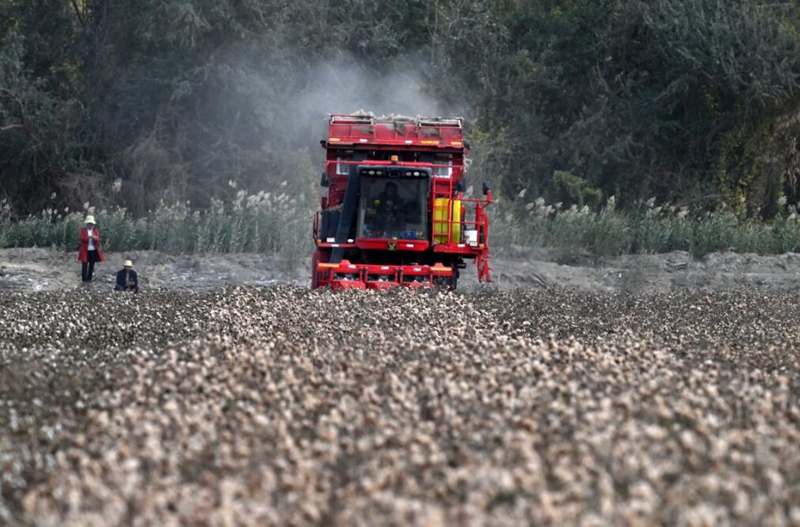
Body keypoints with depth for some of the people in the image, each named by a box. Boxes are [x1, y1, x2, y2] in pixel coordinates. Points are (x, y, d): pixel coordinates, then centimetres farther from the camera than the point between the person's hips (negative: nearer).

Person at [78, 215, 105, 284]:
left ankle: (89, 279, 13)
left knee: (92, 265, 5)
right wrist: (88, 238, -27)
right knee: (84, 265, -5)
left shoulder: (96, 231, 8)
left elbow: (98, 240, 2)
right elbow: (81, 239, -8)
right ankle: (84, 280, -3)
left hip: (93, 250, 3)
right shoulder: (83, 230, 2)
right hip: (85, 250, -3)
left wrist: (95, 238, -22)